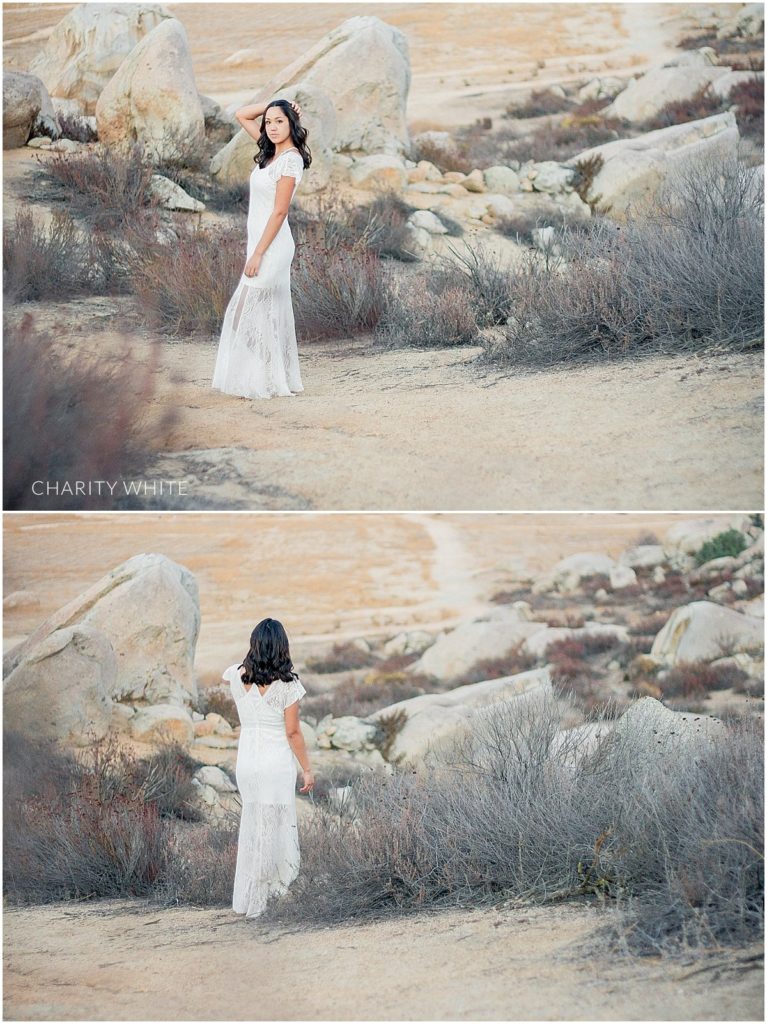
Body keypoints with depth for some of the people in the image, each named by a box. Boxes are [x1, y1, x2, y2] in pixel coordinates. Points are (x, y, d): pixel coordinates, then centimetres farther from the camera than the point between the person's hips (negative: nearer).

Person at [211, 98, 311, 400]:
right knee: (269, 313, 12)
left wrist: (257, 254, -19)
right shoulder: (272, 152, 9)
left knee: (250, 311, -6)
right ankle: (280, 380, 16)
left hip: (271, 245, -9)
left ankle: (260, 383, -2)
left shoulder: (290, 160, -16)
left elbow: (279, 212, -19)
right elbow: (242, 115, 18)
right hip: (264, 243, 9)